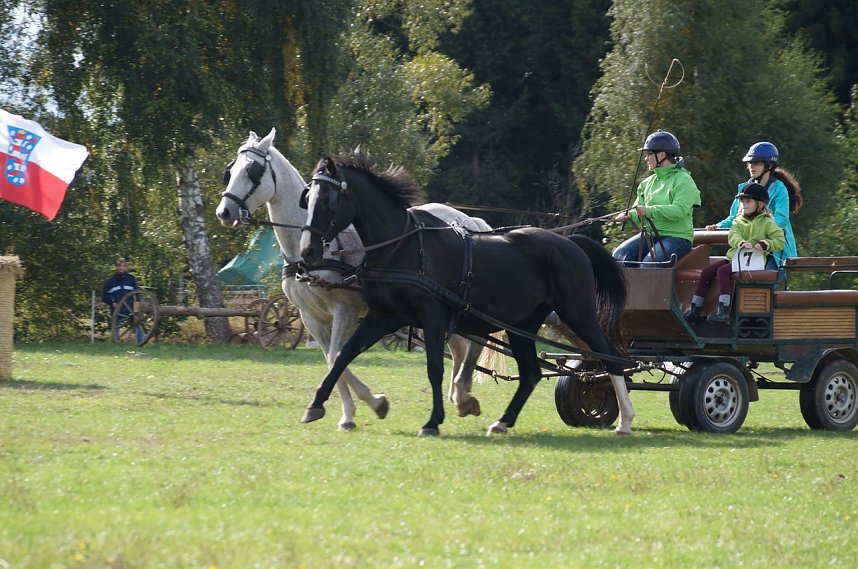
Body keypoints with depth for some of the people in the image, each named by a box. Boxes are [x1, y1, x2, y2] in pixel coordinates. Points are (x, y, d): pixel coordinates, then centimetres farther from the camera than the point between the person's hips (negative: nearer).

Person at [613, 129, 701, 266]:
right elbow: (638, 212, 16)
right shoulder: (648, 183, 18)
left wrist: (649, 211, -29)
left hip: (676, 236, -7)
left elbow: (679, 210, -19)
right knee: (619, 255, -17)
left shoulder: (683, 180, -5)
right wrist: (628, 216, -9)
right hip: (650, 235, 7)